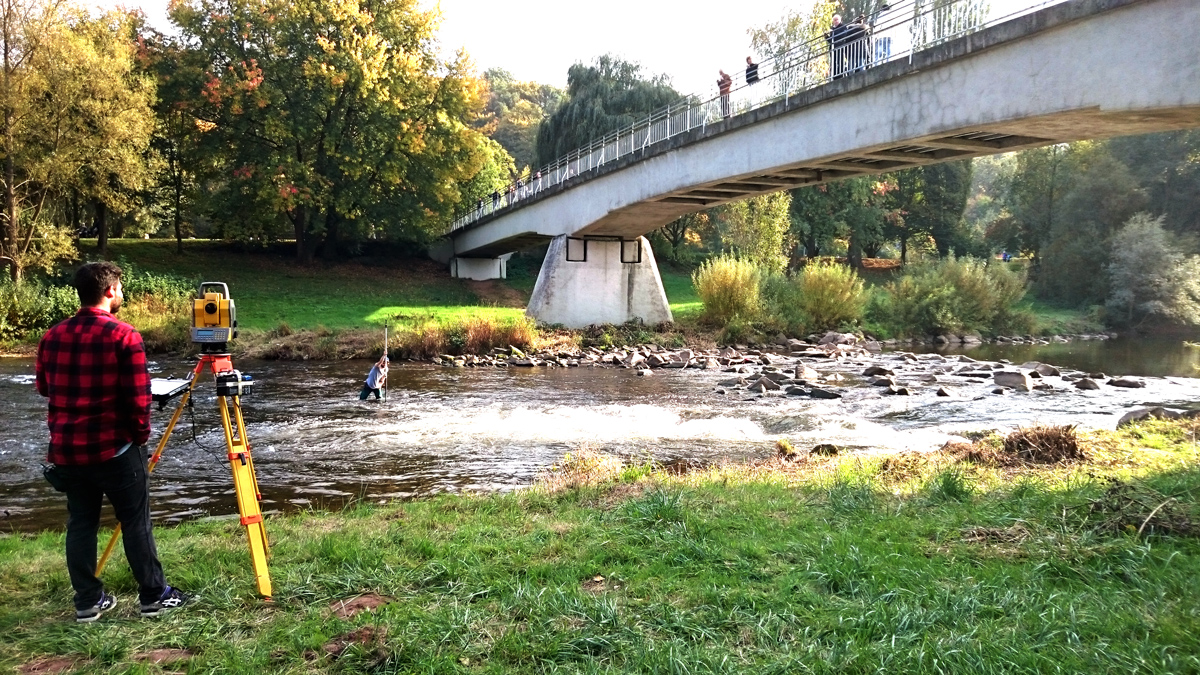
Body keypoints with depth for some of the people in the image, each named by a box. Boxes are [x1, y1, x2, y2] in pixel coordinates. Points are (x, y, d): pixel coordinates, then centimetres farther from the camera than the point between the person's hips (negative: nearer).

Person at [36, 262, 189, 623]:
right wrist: (140, 436, -3)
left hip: (65, 449, 6)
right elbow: (138, 398, -15)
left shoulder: (52, 337, 4)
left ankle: (88, 601, 19)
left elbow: (43, 387, 14)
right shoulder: (124, 336, -14)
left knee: (80, 523, 13)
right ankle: (154, 596, 12)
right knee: (136, 523, 5)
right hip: (113, 447, -5)